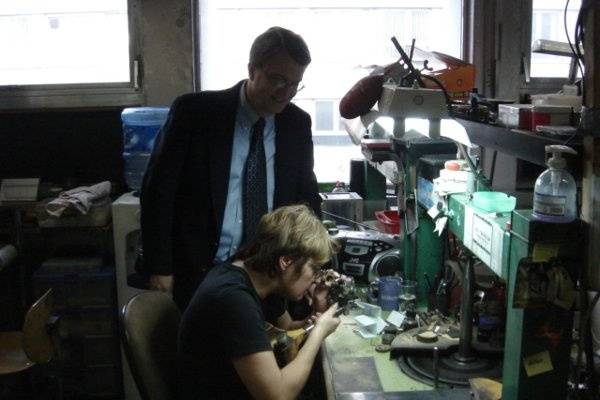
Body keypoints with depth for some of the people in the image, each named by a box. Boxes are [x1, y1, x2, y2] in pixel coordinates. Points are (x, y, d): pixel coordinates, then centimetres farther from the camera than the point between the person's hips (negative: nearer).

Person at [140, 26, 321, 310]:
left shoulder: (298, 123, 1)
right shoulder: (194, 111, -11)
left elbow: (306, 196, 10)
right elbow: (158, 189, -8)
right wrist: (159, 267, -9)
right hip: (200, 274, -3)